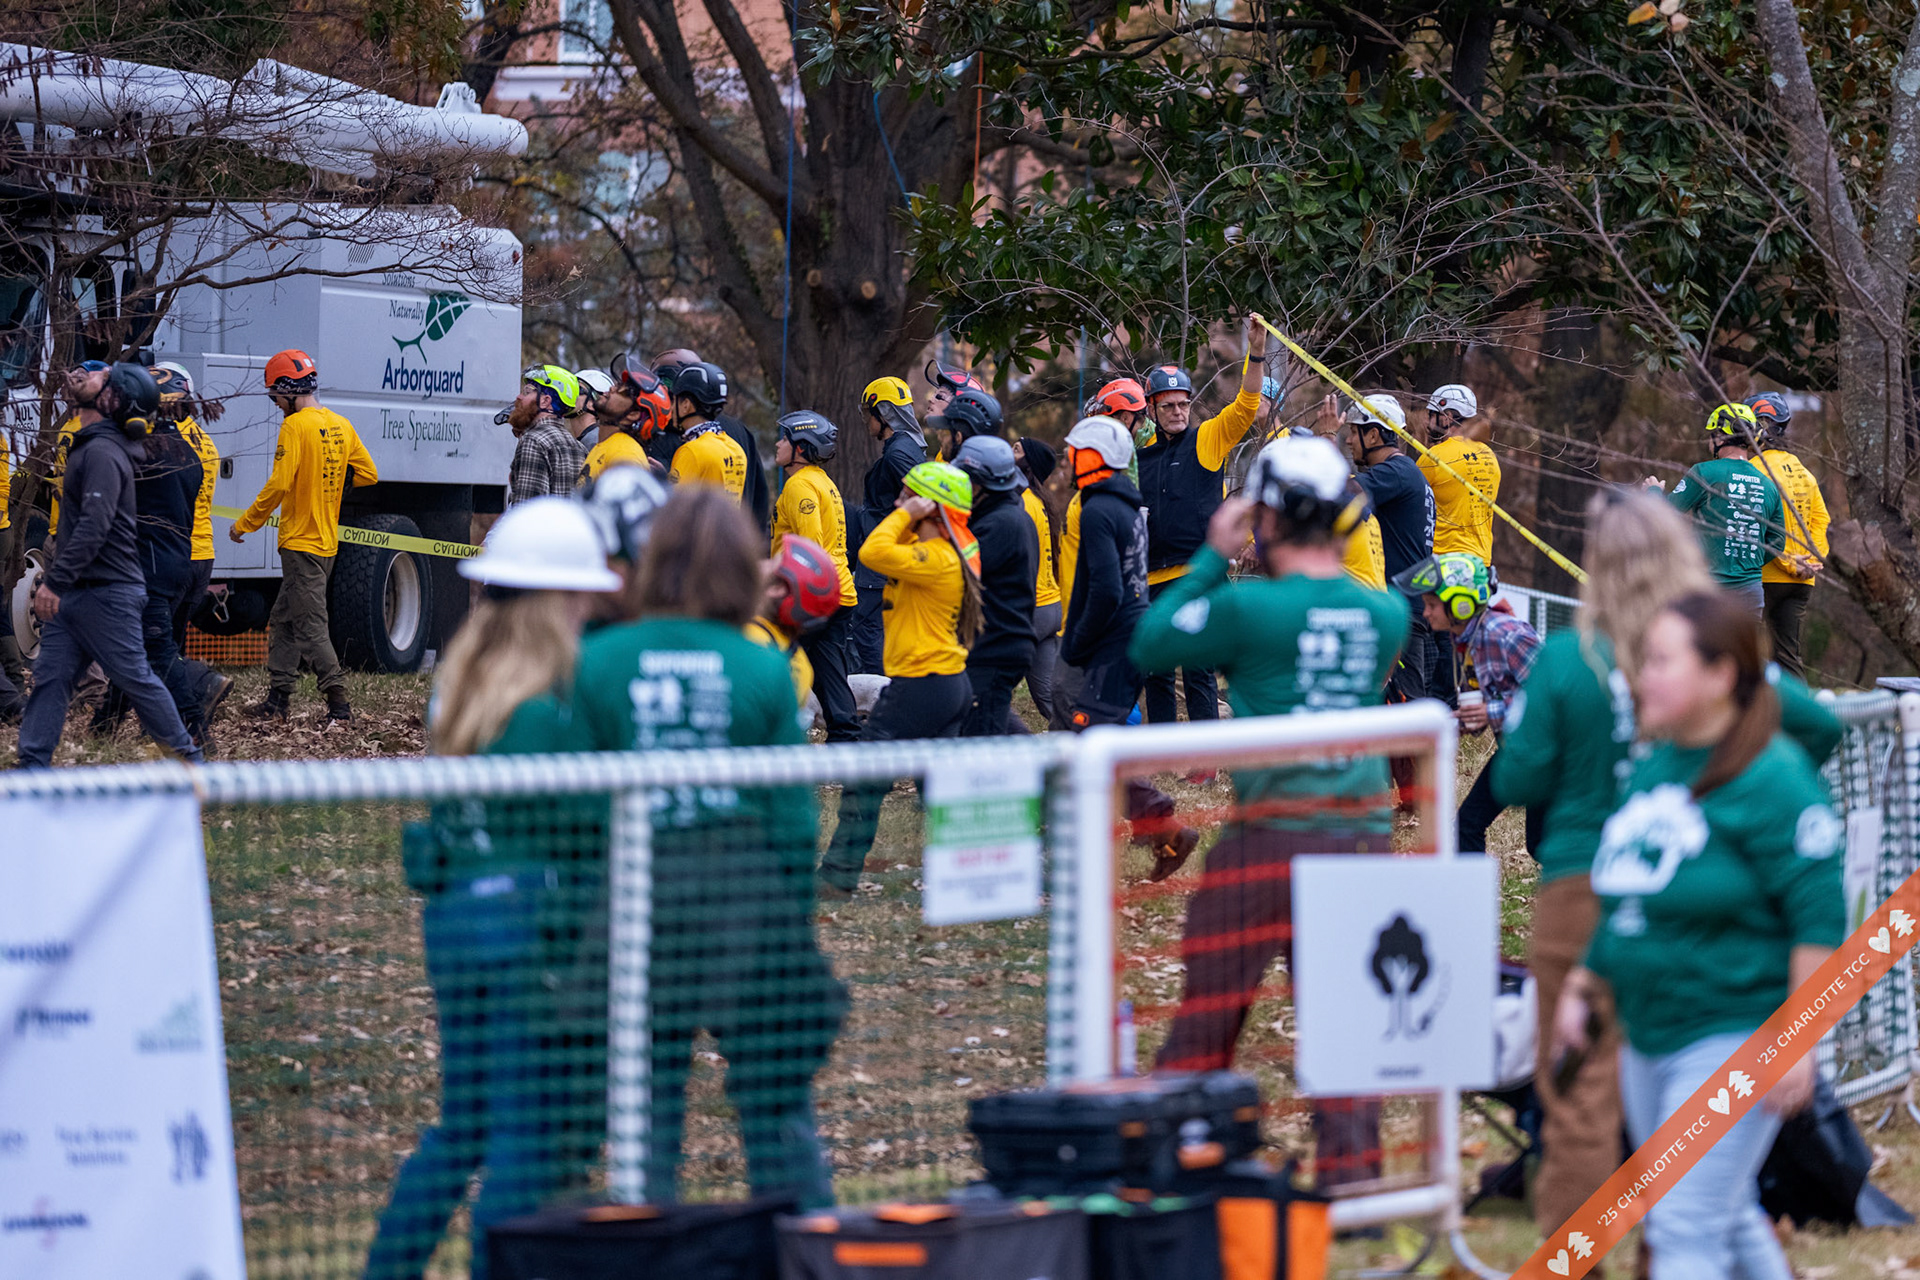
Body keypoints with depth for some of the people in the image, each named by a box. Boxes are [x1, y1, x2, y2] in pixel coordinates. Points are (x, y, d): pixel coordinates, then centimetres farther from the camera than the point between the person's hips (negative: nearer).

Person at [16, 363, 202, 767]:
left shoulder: (103, 453, -18)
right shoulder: (86, 446, 12)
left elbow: (94, 525, -27)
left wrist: (55, 580, -30)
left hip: (107, 593, -10)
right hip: (73, 593, 10)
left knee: (135, 678, -1)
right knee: (50, 678, 4)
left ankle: (190, 759, 11)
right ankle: (32, 769, 3)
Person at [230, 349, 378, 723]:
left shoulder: (296, 426, -15)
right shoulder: (341, 426, 9)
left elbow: (278, 486, -19)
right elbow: (368, 474, 13)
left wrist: (244, 525, -8)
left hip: (301, 544, -9)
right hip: (327, 542, 9)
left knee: (310, 628, -7)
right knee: (283, 621, 16)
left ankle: (338, 702, -12)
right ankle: (278, 699, 18)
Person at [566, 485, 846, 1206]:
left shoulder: (596, 662, -3)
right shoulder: (764, 672, -4)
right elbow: (794, 818, 0)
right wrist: (797, 927, 11)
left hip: (637, 902, 0)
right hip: (747, 896, 0)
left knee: (648, 1108, 8)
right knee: (778, 1104, 10)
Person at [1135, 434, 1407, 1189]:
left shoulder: (1248, 607, -10)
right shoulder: (1386, 615, 3)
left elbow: (1149, 647, 1)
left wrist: (1213, 558, 7)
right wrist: (1329, 561, 16)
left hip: (1269, 836, -4)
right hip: (1364, 835, 4)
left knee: (1208, 1013, 6)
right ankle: (1352, 1176, 8)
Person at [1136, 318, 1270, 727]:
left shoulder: (1209, 439, 2)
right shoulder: (1143, 453, 14)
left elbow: (1247, 404, -10)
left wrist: (1256, 352, -21)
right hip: (1154, 579, 5)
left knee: (1198, 670, -8)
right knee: (1156, 672, 9)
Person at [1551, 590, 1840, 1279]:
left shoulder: (1770, 778, -15)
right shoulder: (1654, 769, 10)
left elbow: (1819, 914, -17)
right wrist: (1583, 986, 17)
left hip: (1732, 1035, -9)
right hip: (1649, 1035, 9)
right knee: (1727, 1220, 17)